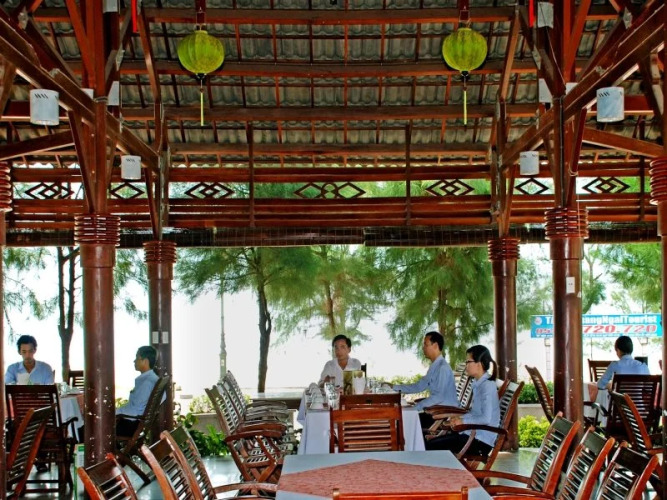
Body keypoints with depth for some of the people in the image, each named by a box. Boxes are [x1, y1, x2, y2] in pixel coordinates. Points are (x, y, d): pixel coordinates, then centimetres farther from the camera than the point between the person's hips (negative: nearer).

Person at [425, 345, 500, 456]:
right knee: (429, 443, 2)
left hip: (481, 441, -10)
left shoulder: (488, 385, -16)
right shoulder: (478, 384, 14)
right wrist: (459, 417, 8)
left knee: (431, 446, -14)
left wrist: (463, 421, -13)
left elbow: (486, 418, -24)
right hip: (473, 433, 10)